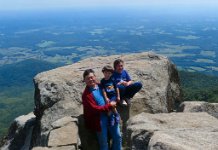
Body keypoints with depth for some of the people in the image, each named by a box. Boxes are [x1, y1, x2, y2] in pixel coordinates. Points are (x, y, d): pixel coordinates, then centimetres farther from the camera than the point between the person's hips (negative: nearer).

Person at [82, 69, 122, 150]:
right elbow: (95, 109, -20)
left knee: (118, 137, 15)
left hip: (110, 116, 6)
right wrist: (109, 106, -18)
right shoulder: (86, 94, -14)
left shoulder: (101, 86, 5)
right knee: (104, 143, 8)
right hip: (99, 120, -6)